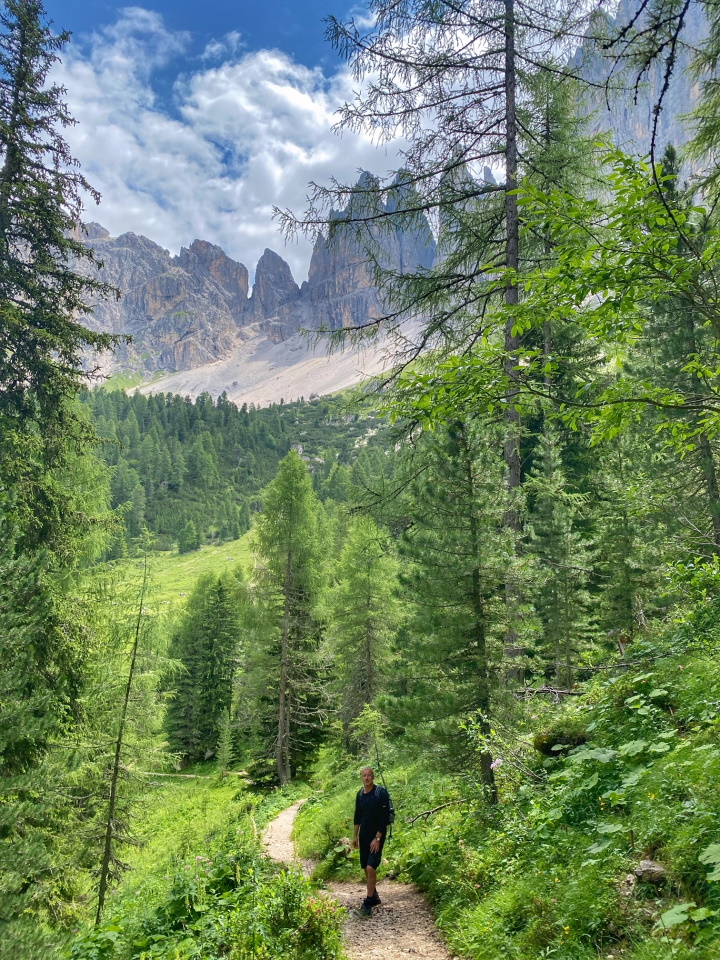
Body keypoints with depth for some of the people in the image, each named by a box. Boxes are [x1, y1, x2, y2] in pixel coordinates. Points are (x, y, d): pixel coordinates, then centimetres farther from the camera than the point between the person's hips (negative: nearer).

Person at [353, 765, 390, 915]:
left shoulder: (381, 793, -16)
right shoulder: (360, 794, 2)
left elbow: (385, 817, -16)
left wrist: (378, 838, -18)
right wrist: (355, 836, 12)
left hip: (377, 835, -6)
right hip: (364, 834, 6)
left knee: (371, 867, -14)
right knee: (366, 867, 12)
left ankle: (368, 902, -5)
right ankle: (374, 896, 29)